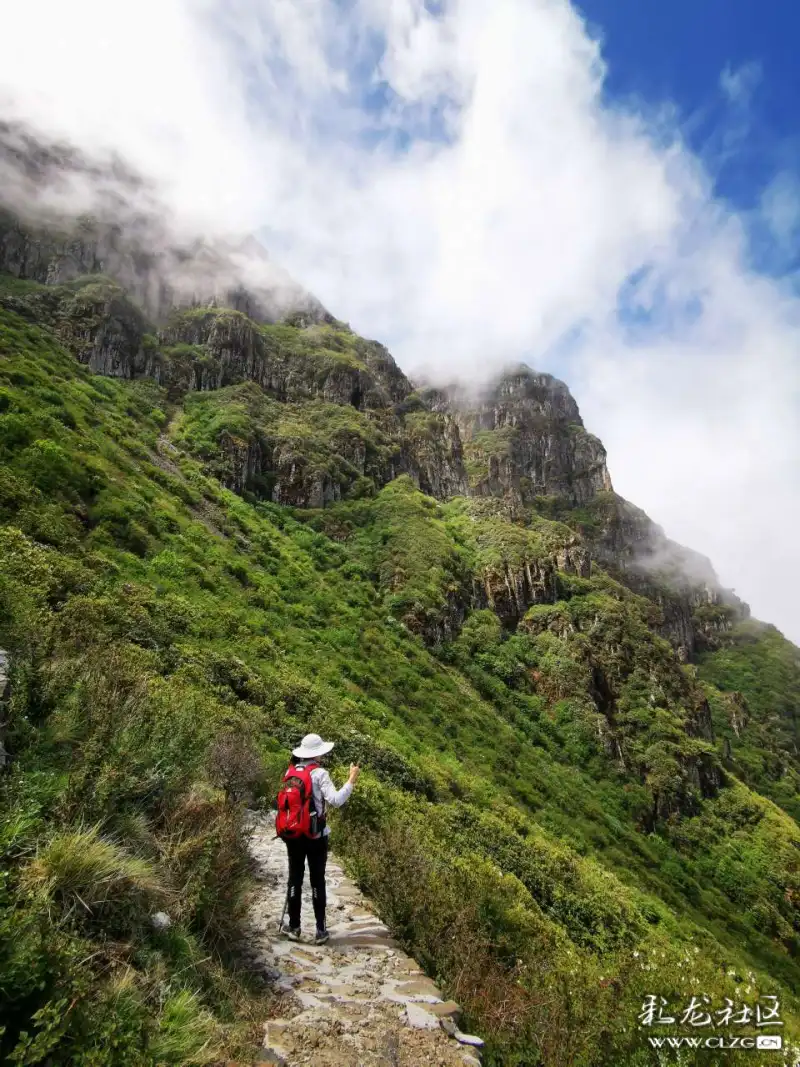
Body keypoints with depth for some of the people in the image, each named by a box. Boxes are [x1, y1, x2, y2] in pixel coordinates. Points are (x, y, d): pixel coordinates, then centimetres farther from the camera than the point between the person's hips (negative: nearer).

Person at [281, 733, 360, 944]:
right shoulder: (320, 774, -15)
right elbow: (335, 800, -23)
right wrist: (351, 780, -17)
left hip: (293, 834, 4)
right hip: (316, 836, -4)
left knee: (295, 879, 14)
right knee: (317, 881, 7)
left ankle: (294, 927, 22)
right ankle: (320, 930, 14)